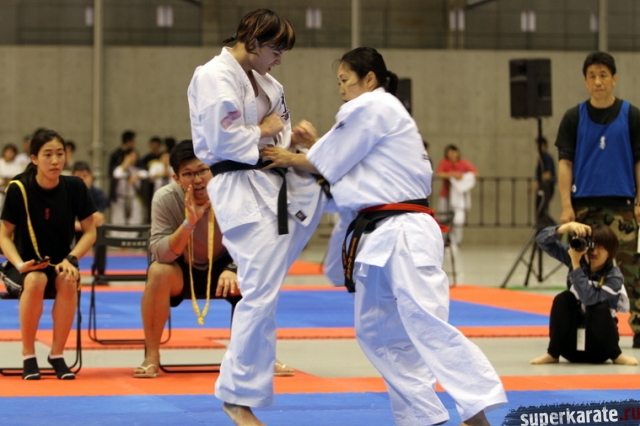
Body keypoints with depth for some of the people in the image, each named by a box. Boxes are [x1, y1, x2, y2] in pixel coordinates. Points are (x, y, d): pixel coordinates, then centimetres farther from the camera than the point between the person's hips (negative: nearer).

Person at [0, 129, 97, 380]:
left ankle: (57, 354, -14)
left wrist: (71, 260, -15)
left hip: (59, 265, 2)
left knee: (68, 281, -32)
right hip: (26, 266, -2)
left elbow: (90, 232, 1)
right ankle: (28, 356, -19)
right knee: (35, 280, -36)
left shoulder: (74, 187, -6)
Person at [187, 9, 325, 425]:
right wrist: (267, 130, -9)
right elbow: (224, 142, -22)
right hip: (244, 191, -9)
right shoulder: (215, 76, -14)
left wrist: (292, 137, 1)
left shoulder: (266, 83, 14)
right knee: (261, 294, -9)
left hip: (281, 181, 9)